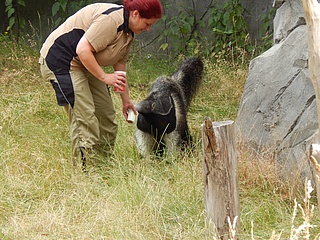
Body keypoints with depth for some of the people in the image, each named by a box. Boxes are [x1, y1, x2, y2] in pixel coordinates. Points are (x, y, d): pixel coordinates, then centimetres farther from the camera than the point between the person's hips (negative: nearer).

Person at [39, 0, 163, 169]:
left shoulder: (128, 32, 7)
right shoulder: (111, 19, -26)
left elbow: (120, 65, 15)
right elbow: (82, 50, -30)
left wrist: (126, 99, 15)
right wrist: (105, 77, -25)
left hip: (87, 65, 11)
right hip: (60, 60, -11)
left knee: (106, 112, 7)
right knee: (84, 116, -16)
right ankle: (82, 166, -12)